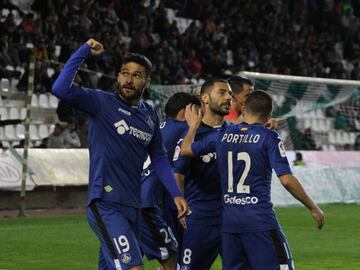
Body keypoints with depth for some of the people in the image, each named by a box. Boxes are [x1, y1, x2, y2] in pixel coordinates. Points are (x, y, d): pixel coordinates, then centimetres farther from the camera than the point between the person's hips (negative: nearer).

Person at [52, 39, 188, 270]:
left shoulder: (150, 115, 13)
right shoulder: (102, 103, -6)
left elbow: (158, 158, 22)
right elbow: (61, 89, -20)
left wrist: (176, 194, 13)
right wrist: (84, 52, -18)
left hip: (133, 207, 7)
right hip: (106, 205, -7)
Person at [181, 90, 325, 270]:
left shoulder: (223, 135, 7)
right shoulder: (269, 137, -6)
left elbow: (186, 149, 17)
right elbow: (286, 180, -12)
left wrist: (193, 126, 35)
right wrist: (313, 208, -3)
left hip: (229, 219, 5)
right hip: (259, 218, -5)